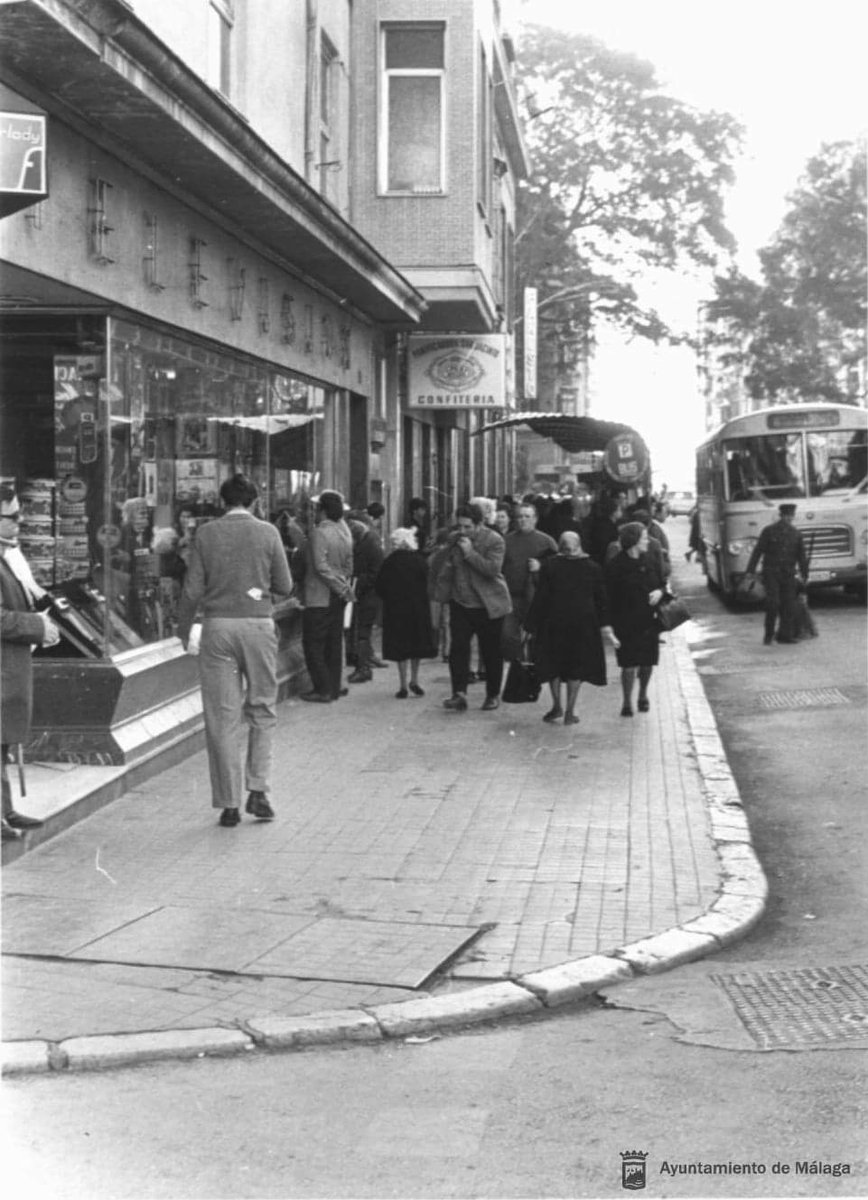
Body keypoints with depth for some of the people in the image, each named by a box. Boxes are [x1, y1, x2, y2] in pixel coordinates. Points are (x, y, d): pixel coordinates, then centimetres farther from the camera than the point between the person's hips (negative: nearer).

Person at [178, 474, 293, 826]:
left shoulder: (206, 534, 0)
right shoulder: (267, 533, 0)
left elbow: (193, 589, -1)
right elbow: (284, 586, 2)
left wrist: (184, 625, 13)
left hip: (218, 626, 0)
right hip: (258, 625, 0)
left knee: (221, 717, 4)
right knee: (263, 710, 13)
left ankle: (229, 803, 5)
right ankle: (258, 790, 3)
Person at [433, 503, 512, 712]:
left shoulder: (494, 541, -12)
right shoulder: (454, 539, 5)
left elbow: (493, 569, -24)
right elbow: (447, 569, 15)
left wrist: (470, 553, -25)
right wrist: (440, 596, 11)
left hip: (488, 606, -4)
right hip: (460, 604, 4)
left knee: (491, 653, 5)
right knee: (457, 648, -10)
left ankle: (493, 695, 19)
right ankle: (459, 694, -12)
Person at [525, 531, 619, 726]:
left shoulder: (548, 566, -5)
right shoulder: (593, 568, 2)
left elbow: (540, 598, -5)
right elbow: (602, 600, 2)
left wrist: (531, 625, 1)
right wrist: (606, 628, 6)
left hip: (553, 622, -1)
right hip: (583, 623, 1)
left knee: (553, 664, 15)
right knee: (577, 666, 9)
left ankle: (557, 706, 14)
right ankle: (569, 712, 8)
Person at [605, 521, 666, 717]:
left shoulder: (649, 562, 7)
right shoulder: (616, 565, -9)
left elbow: (661, 582, 17)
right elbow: (609, 596, -9)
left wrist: (659, 592, -7)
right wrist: (611, 622, -14)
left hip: (649, 620, 5)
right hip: (627, 623, -5)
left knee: (648, 662, 11)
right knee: (630, 664, -7)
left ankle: (643, 696, 33)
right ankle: (627, 703, 7)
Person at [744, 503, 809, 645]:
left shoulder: (796, 534, 9)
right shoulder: (769, 531, -1)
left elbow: (802, 556, 15)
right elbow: (757, 552, -3)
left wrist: (804, 576, 16)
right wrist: (750, 571, -9)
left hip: (788, 575, 3)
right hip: (771, 573, -3)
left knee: (789, 605, -1)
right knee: (773, 603, -14)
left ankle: (785, 635, 7)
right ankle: (768, 634, 0)